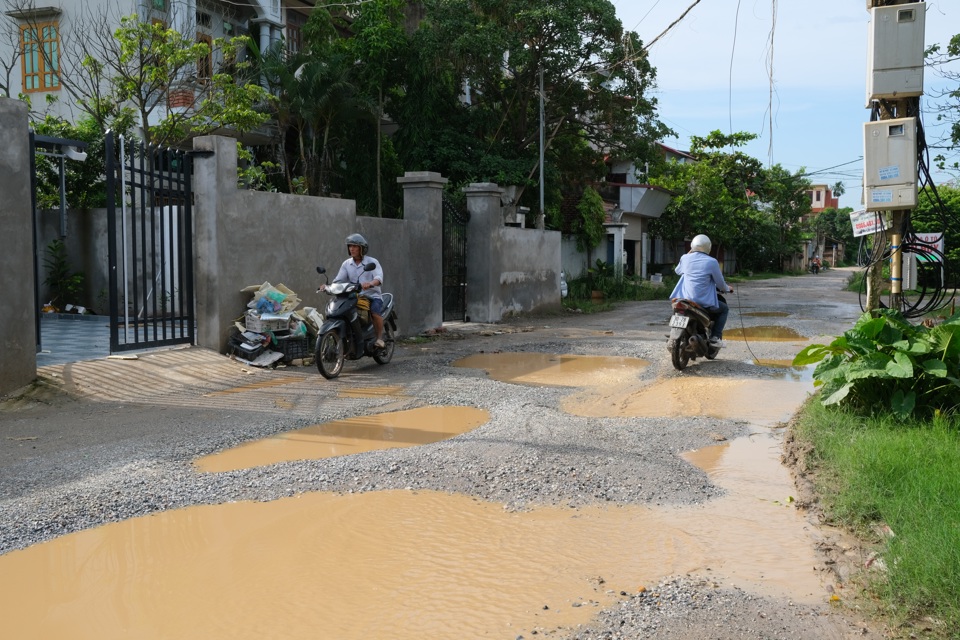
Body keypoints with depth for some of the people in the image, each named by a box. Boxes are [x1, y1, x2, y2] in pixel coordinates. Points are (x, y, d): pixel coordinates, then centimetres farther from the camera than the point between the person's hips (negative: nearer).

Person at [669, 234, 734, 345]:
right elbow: (720, 283, 0)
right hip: (704, 302, -4)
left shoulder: (685, 258, 2)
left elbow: (677, 271, 24)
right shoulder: (712, 262, -9)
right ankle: (715, 336, 6)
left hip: (685, 299, 4)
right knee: (724, 309, 22)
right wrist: (727, 288, 23)